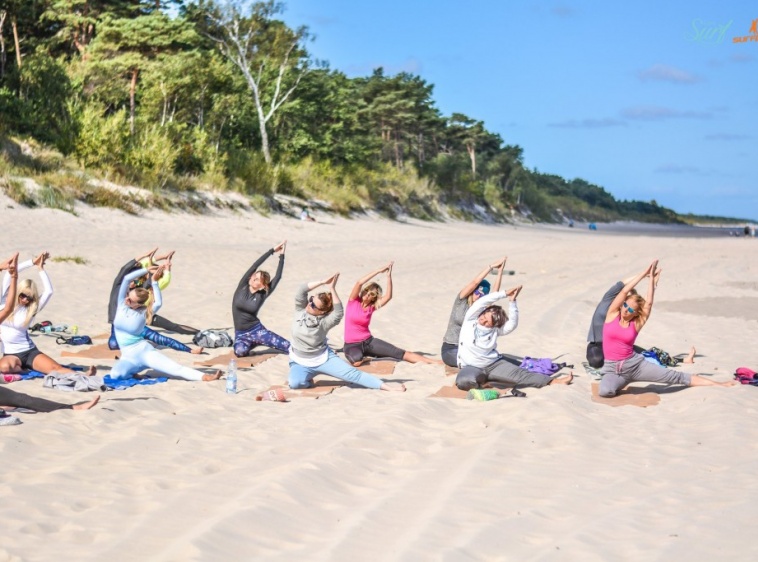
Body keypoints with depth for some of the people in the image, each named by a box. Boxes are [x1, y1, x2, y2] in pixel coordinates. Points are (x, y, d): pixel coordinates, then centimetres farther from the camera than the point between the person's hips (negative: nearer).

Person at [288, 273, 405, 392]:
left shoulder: (324, 322, -18)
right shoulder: (301, 310, -9)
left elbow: (339, 312, -38)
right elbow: (301, 290, -25)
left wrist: (332, 288, -40)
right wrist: (323, 282, -32)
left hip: (323, 358, -2)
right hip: (300, 362, 2)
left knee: (351, 373, -12)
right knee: (295, 383, -29)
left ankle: (384, 385, -9)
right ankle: (307, 378, 4)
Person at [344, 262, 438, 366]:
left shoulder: (372, 307, 3)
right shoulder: (353, 301, -4)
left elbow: (388, 296, -11)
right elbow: (360, 283, -20)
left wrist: (389, 276, -17)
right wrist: (379, 270, -19)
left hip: (369, 342, 3)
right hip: (352, 345, -3)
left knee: (400, 353, -8)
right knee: (357, 361, -38)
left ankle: (436, 363, -12)